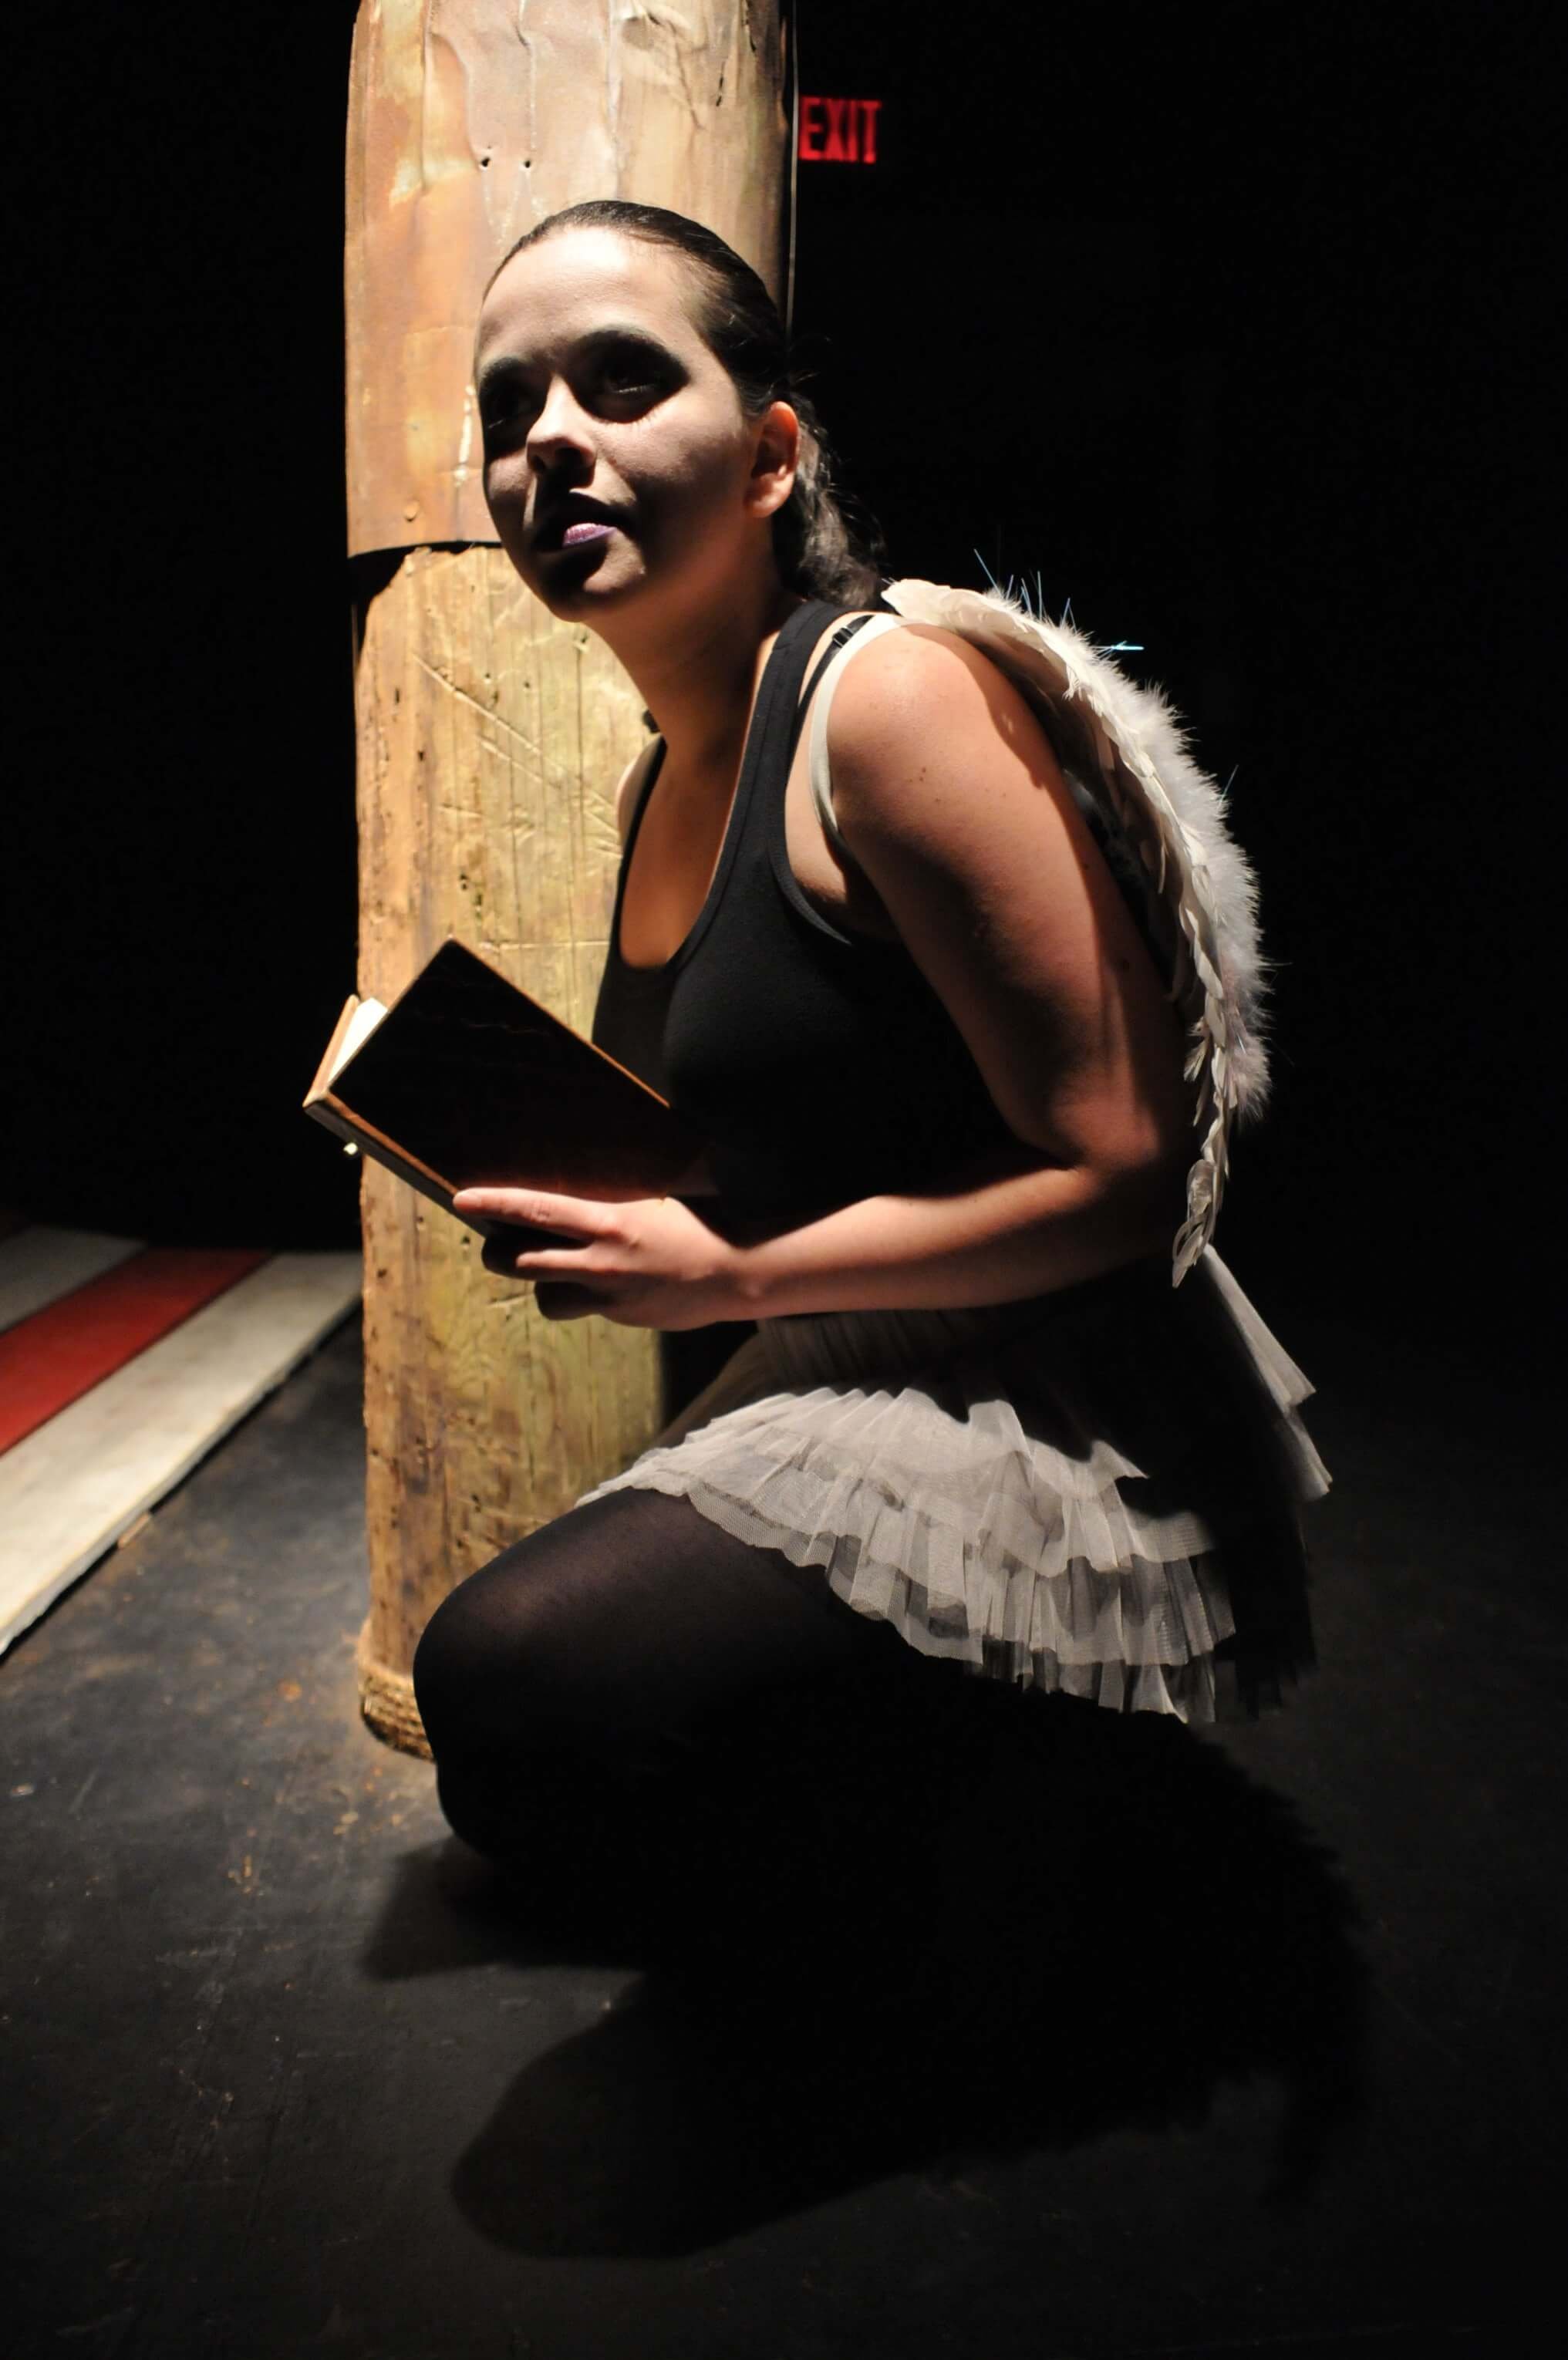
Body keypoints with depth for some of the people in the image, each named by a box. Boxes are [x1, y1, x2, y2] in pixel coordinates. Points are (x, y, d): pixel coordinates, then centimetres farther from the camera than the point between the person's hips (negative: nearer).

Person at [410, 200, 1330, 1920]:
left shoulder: (892, 699, -18)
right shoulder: (661, 777, 9)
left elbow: (1125, 1168, -22)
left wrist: (732, 1277, -19)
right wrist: (557, 1175, 5)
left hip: (1051, 1424, -9)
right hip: (856, 1388, 10)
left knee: (511, 1673, -26)